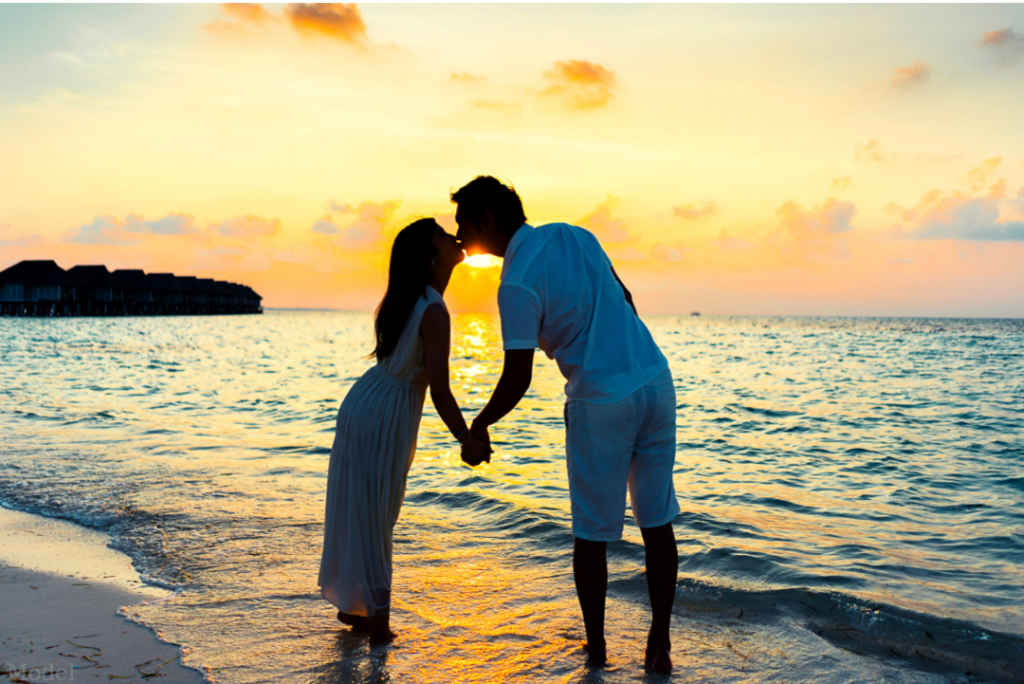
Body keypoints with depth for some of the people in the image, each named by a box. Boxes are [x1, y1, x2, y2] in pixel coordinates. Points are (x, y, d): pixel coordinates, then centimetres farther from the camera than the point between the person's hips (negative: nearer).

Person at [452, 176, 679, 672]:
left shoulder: (517, 284, -14)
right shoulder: (573, 234, 8)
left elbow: (517, 380, -14)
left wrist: (479, 426, 3)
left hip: (601, 404, -7)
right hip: (656, 383, 7)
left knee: (592, 533, 10)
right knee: (657, 523, 12)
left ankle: (596, 648, 23)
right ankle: (659, 647, 20)